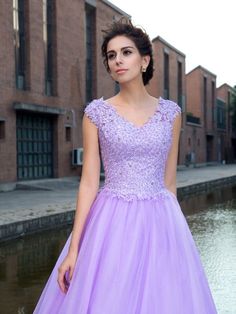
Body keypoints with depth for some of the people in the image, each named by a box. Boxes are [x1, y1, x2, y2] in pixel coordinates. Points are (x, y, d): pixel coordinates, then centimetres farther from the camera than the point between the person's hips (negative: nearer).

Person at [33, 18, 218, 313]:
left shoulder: (170, 111, 4)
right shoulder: (96, 112, -1)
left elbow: (169, 181, 9)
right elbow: (89, 182, -3)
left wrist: (175, 231, 11)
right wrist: (73, 247, -8)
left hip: (159, 224, 2)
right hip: (113, 224, -1)